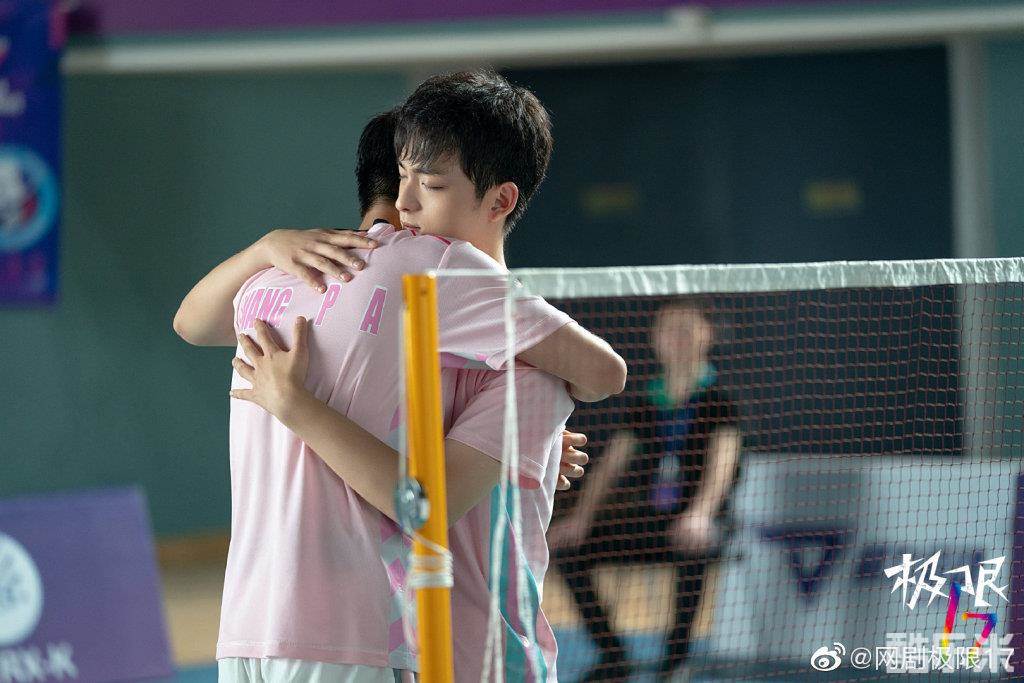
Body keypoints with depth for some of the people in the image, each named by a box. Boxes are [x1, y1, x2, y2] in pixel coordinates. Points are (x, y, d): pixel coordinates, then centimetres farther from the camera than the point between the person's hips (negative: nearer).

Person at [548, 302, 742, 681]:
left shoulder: (715, 401, -4)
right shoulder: (647, 404, 12)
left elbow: (723, 460, -19)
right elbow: (611, 464, 11)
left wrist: (700, 514, -37)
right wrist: (580, 518, -3)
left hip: (691, 523, -6)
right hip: (648, 519, 6)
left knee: (693, 550, -41)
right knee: (568, 549, -9)